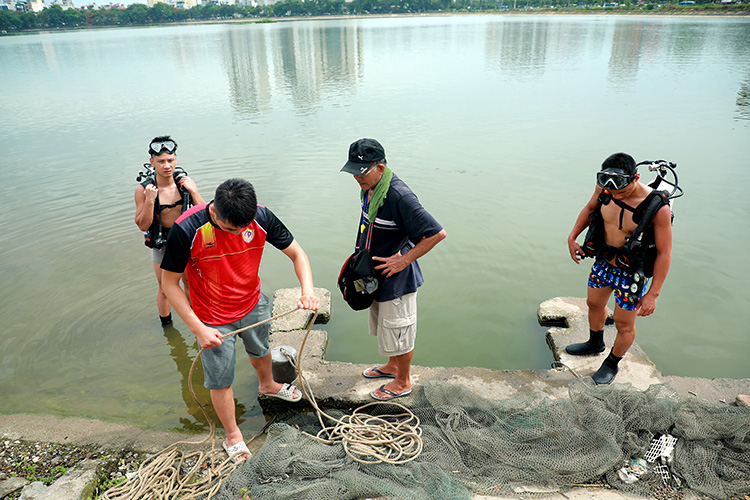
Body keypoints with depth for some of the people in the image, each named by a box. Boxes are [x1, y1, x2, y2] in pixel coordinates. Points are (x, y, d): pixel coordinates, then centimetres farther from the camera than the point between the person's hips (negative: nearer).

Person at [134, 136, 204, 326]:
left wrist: (193, 191, -22)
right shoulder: (143, 189, -17)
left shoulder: (185, 182, -11)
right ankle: (166, 325, 38)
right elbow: (143, 225, -14)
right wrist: (149, 200, -28)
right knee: (164, 289, 14)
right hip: (161, 244, -2)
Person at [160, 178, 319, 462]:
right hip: (213, 320, -3)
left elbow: (297, 253, -11)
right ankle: (233, 435, 38)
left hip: (253, 305, 4)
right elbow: (169, 283, -19)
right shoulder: (187, 230, -30)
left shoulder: (261, 218, -22)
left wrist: (307, 290, -29)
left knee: (260, 349, 31)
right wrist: (198, 329, -23)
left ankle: (267, 385, 64)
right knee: (221, 380, 11)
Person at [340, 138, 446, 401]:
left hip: (397, 280, -9)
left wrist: (404, 260, -24)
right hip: (377, 275, 9)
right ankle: (393, 366, 49)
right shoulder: (369, 188, -1)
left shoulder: (399, 196, -30)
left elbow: (437, 233, -30)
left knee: (399, 331, 10)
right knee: (385, 327, 26)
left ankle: (403, 382, 33)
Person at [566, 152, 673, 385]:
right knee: (594, 304, 26)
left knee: (624, 325, 11)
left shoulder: (657, 208, -31)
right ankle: (595, 344, 55)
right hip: (603, 262, 5)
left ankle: (612, 364, 40)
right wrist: (572, 237, 0)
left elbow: (664, 253, -22)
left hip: (631, 274, -5)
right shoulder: (604, 187, -16)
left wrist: (652, 294, -19)